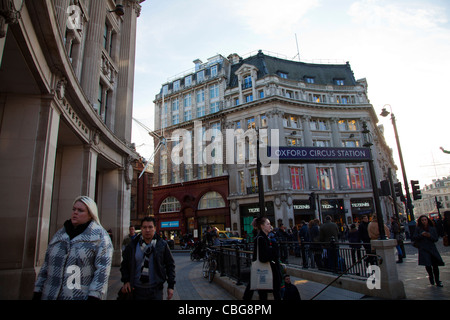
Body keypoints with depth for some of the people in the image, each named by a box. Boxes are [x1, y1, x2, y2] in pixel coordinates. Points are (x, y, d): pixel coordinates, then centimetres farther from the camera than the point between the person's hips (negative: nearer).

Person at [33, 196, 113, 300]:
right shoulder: (60, 234, 10)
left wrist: (94, 296, -20)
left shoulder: (100, 237, -8)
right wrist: (37, 293, 10)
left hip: (82, 297, -5)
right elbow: (46, 266, 14)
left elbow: (102, 269, -14)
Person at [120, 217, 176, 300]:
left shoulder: (162, 245, -4)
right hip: (137, 289, 2)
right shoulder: (132, 245, 0)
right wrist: (126, 281, -1)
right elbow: (124, 264, 11)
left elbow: (170, 265, 1)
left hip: (156, 290, -1)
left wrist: (171, 286, -1)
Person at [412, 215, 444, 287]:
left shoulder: (432, 229, 8)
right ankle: (431, 276, 21)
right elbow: (414, 238, -1)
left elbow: (436, 239, 7)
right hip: (423, 249, -2)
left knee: (435, 265, -2)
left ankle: (437, 281, 14)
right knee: (427, 265, -9)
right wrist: (421, 235, -15)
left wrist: (430, 236, -11)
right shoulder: (418, 229, 2)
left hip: (432, 249, 2)